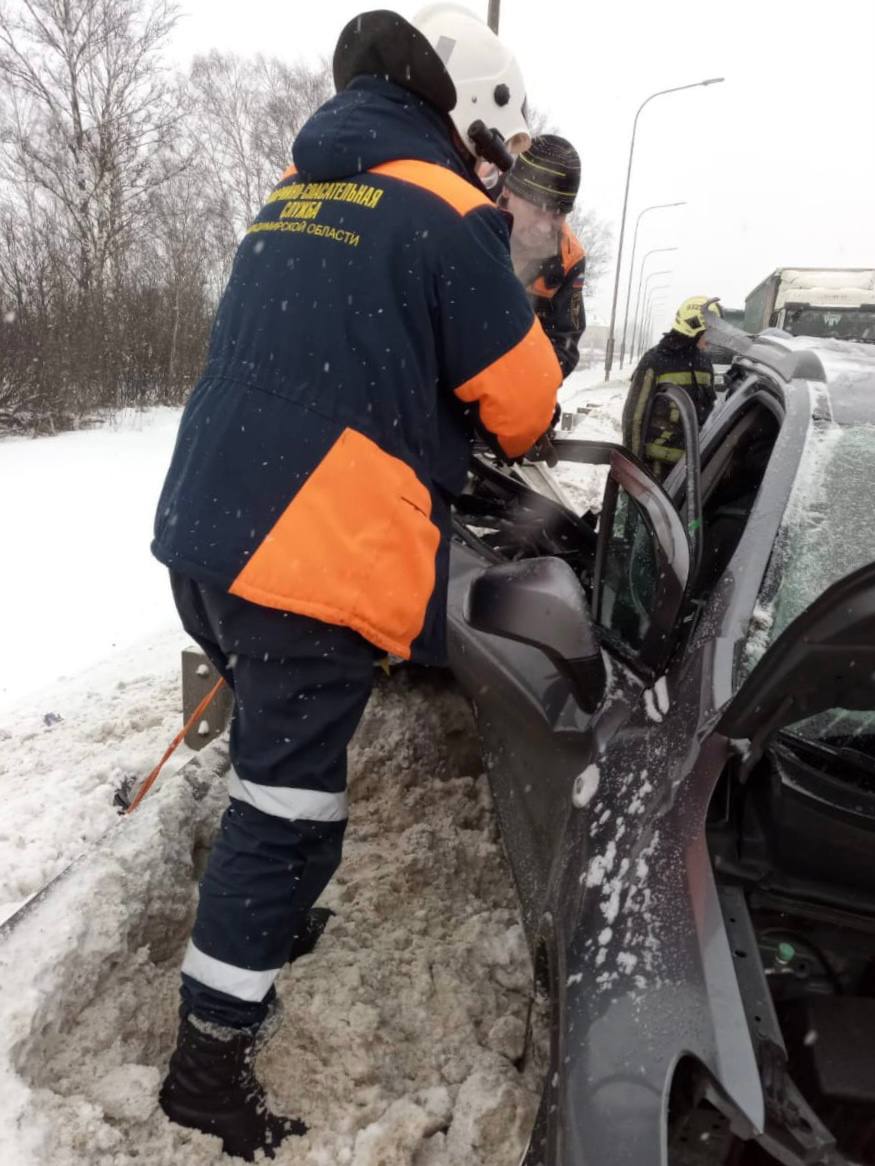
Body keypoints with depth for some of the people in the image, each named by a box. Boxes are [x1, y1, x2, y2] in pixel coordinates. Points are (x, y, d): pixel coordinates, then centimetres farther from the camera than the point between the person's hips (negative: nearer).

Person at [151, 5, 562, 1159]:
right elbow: (523, 398, -2)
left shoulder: (291, 195, 18)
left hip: (206, 533, 9)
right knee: (286, 799, 3)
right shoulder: (446, 213, -6)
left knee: (278, 761, 26)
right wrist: (498, 434, 21)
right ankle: (209, 1055, 16)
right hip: (316, 558, -8)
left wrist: (431, 429, 23)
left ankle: (269, 926, 44)